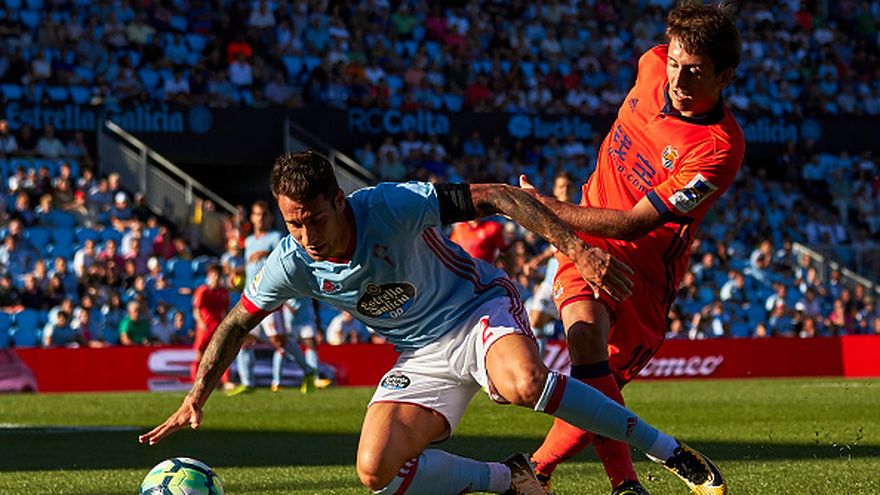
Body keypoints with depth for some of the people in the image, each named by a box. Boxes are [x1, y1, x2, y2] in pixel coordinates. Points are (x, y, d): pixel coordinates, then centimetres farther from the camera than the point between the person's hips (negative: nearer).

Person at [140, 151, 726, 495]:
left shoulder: (392, 206, -27)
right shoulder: (292, 263, -13)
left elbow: (494, 196, -24)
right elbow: (238, 324, 4)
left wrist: (578, 249, -32)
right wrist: (196, 399, -2)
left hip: (481, 309, -5)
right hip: (423, 356, 5)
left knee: (523, 382, -40)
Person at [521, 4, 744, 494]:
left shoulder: (720, 149, -24)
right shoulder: (653, 65, -7)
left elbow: (634, 226, -24)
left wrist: (547, 208, -24)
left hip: (646, 268, -3)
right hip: (588, 242, 3)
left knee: (595, 390, -6)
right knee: (586, 336, -24)